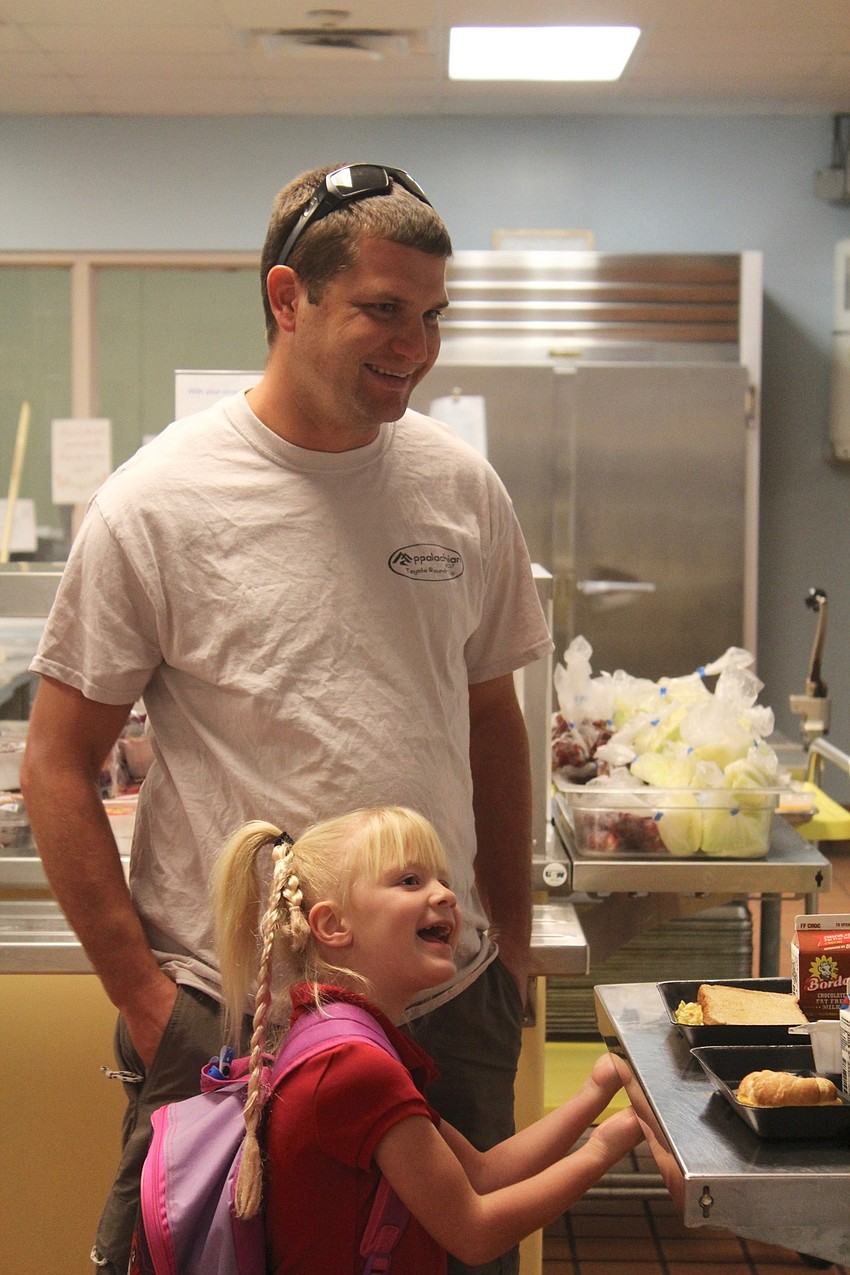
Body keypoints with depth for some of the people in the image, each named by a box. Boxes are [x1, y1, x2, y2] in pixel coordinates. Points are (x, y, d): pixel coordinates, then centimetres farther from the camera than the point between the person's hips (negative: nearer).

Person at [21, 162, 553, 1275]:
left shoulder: (464, 489, 3)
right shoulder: (156, 503, -10)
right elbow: (57, 767, -6)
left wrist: (510, 943, 13)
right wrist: (141, 996, -9)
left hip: (451, 1010, 4)